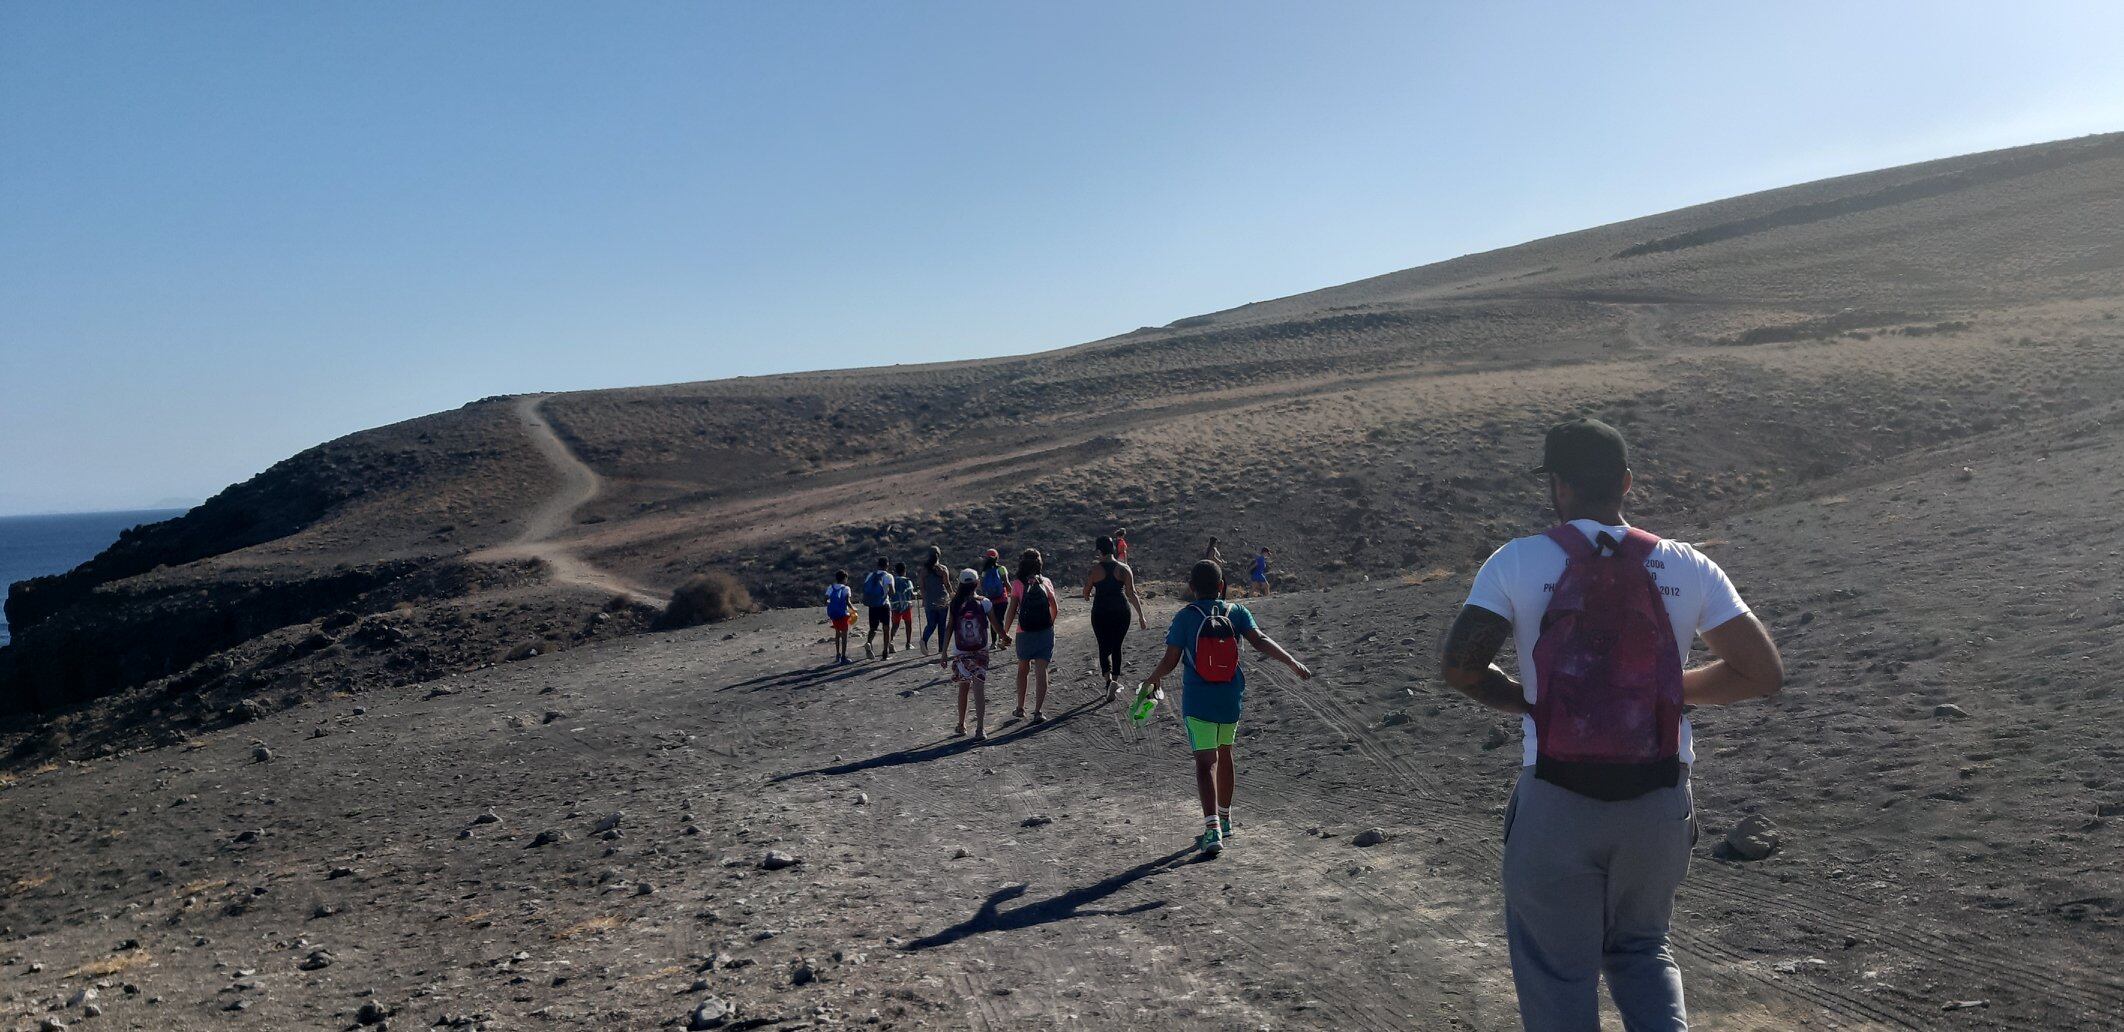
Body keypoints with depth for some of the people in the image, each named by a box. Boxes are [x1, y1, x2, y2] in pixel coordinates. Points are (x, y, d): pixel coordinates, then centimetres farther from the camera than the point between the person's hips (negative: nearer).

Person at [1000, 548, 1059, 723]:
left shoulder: (1018, 584, -7)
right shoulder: (1046, 582, 0)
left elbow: (1012, 611, -8)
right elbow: (1055, 608, 6)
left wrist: (1004, 632, 2)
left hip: (1024, 634, -1)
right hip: (1045, 633, 1)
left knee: (1022, 669, 18)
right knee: (1041, 671, 0)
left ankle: (1020, 708, 24)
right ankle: (1038, 711, -7)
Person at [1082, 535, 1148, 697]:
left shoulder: (1094, 569, -6)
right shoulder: (1123, 568, -3)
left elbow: (1086, 594, 1)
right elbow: (1131, 594, -6)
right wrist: (1141, 616, -3)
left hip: (1101, 612, -2)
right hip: (1121, 611, 2)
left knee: (1104, 647, 5)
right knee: (1116, 647, 16)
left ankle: (1109, 679, -17)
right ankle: (1115, 680, 20)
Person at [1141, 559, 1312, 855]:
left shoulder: (1185, 617, -6)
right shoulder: (1236, 612, 1)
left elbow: (1171, 660, -8)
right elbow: (1260, 641, -11)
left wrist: (1154, 679, 10)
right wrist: (1292, 662, -9)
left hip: (1197, 700, -3)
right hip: (1230, 698, 3)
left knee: (1205, 762, -7)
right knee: (1224, 753, 22)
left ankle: (1213, 829, -23)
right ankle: (1224, 821, 34)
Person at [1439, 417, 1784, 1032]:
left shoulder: (1518, 562, -7)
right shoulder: (1686, 567, 0)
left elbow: (1459, 667, -15)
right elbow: (1763, 673, 0)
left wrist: (1525, 701, 3)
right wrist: (1674, 689, 14)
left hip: (1556, 803, -3)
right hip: (1658, 803, 3)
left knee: (1557, 969, 13)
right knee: (1642, 947, 25)